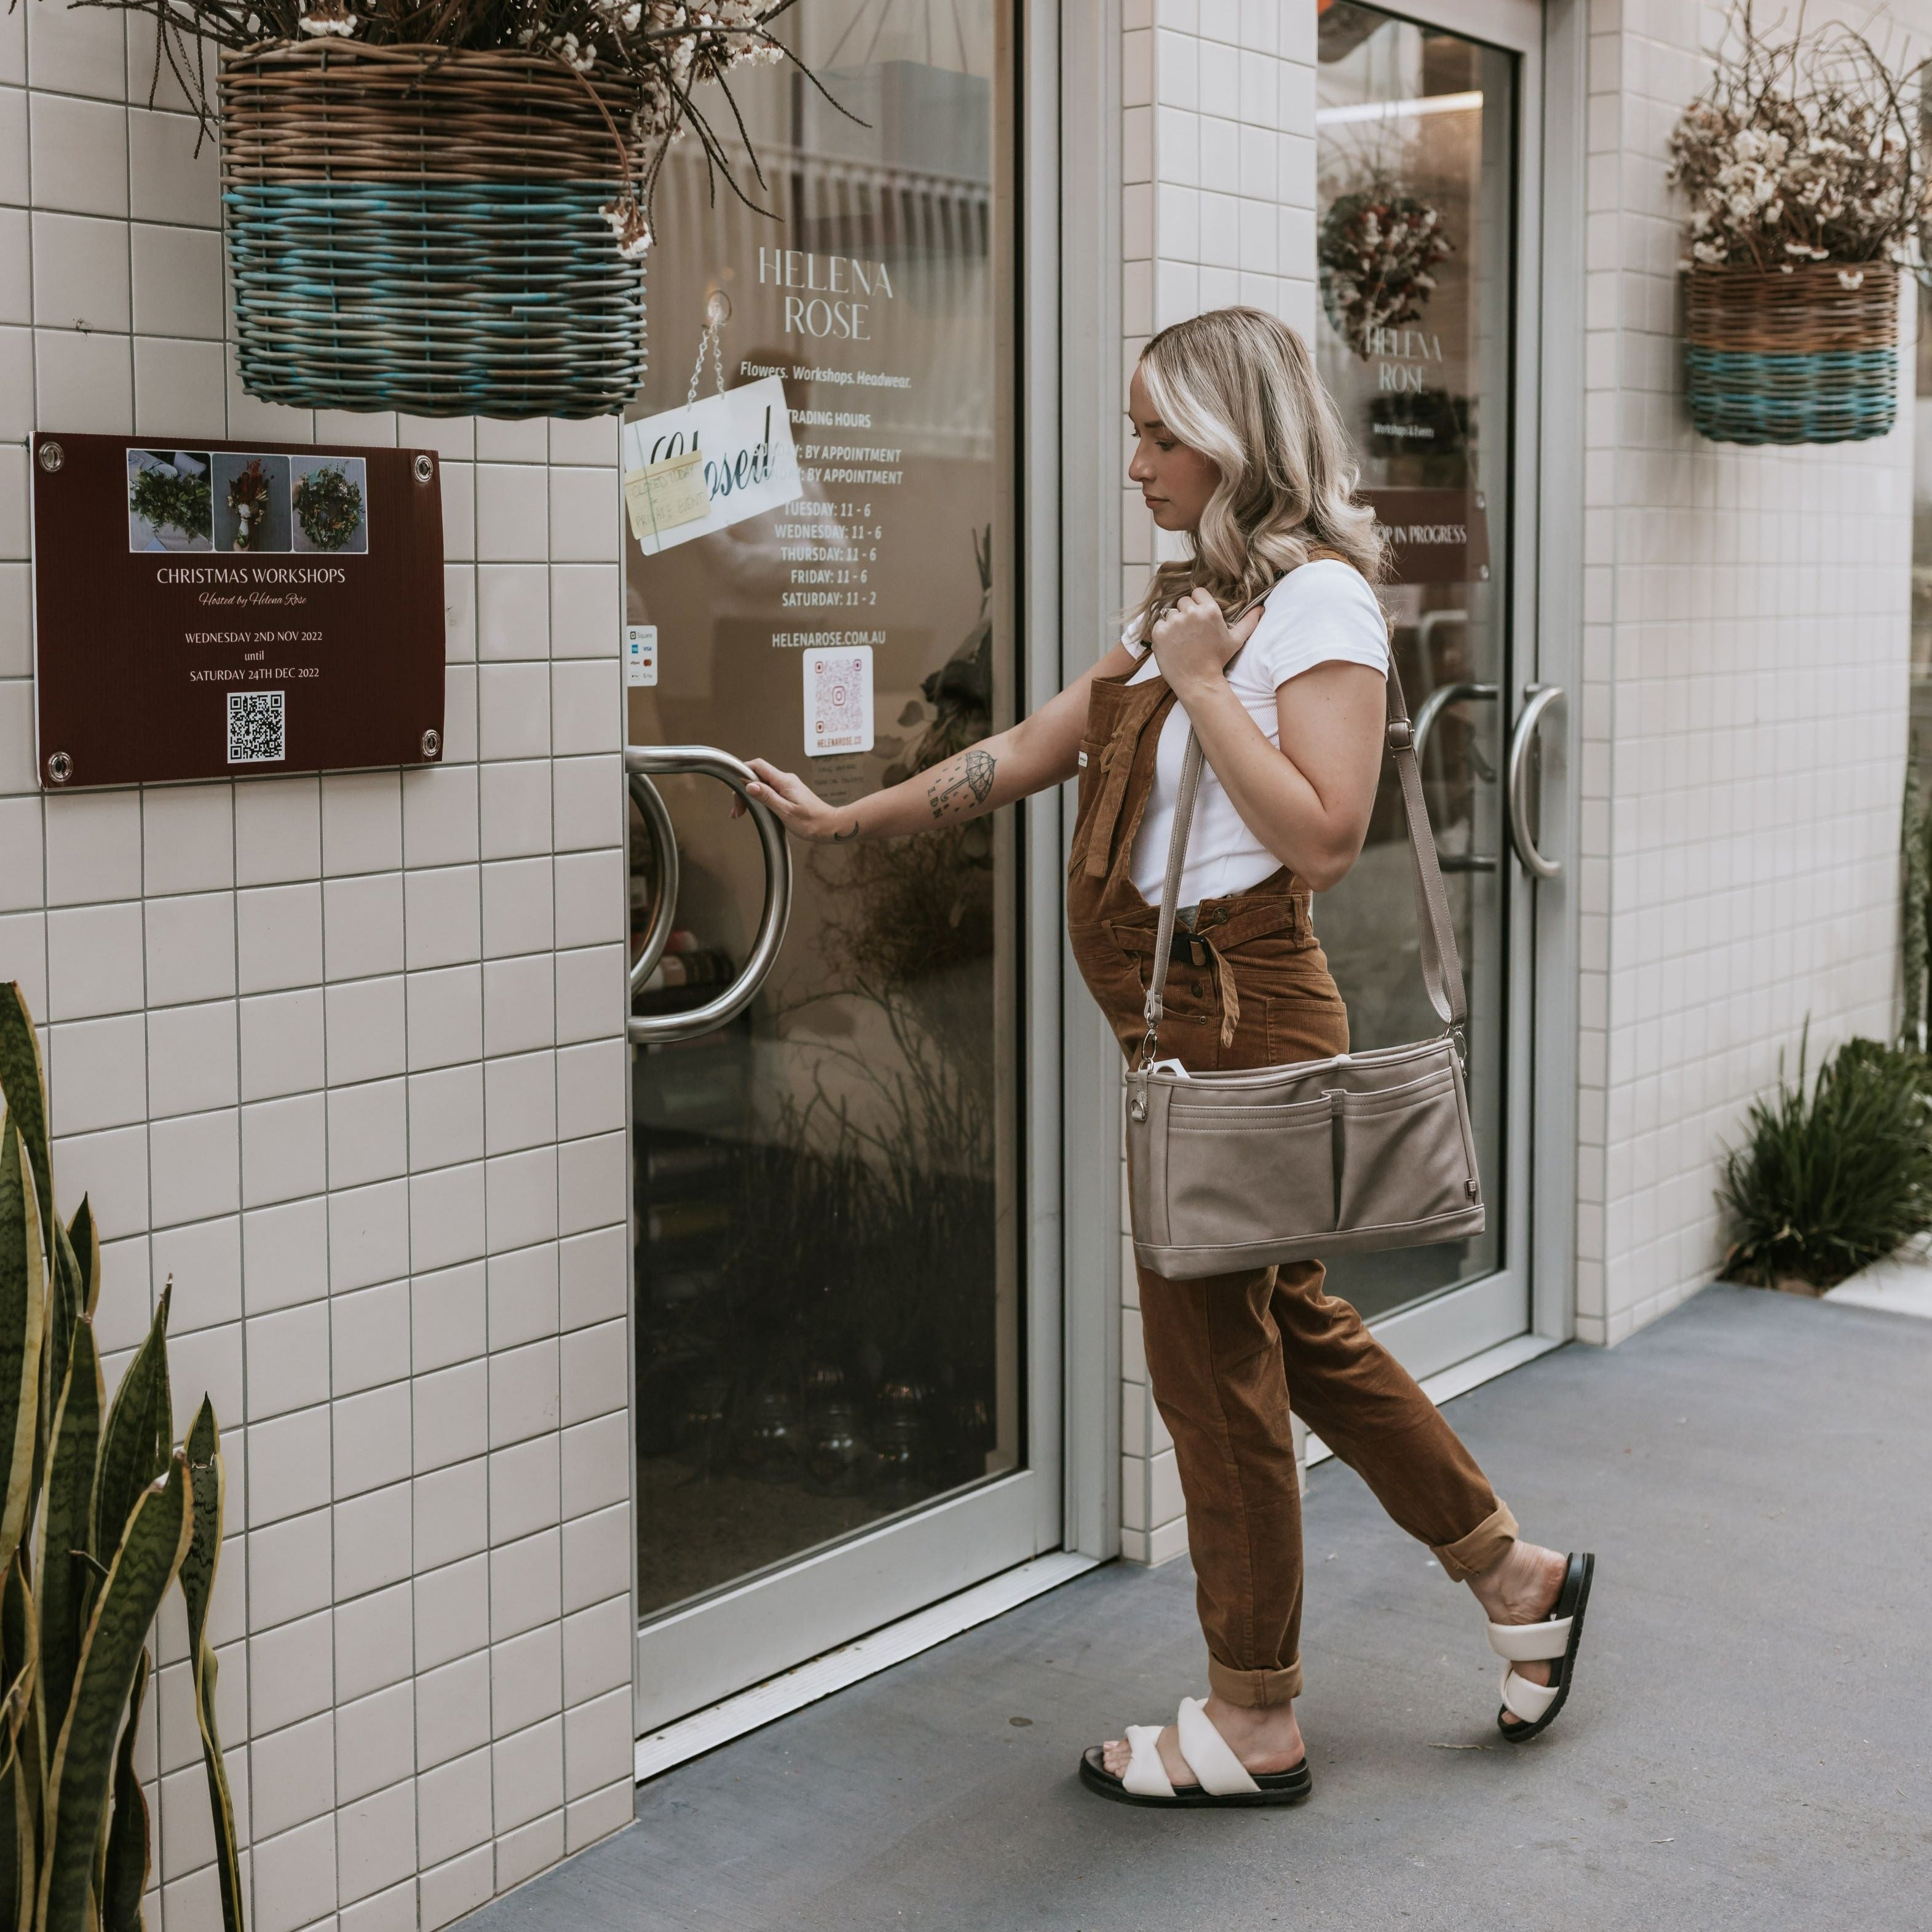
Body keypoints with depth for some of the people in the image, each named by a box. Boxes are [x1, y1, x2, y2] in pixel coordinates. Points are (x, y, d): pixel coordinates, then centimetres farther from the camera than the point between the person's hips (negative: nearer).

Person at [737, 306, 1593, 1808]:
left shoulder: (1320, 598, -11)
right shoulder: (1189, 599, 17)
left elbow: (1323, 838, -22)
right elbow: (1029, 753, 22)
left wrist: (1203, 684, -18)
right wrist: (844, 818, 22)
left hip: (1243, 1006, -9)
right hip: (1184, 1010, 9)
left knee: (1213, 1351, 0)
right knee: (1293, 1323, 17)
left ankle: (1255, 1726, 16)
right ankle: (1517, 1575, 32)